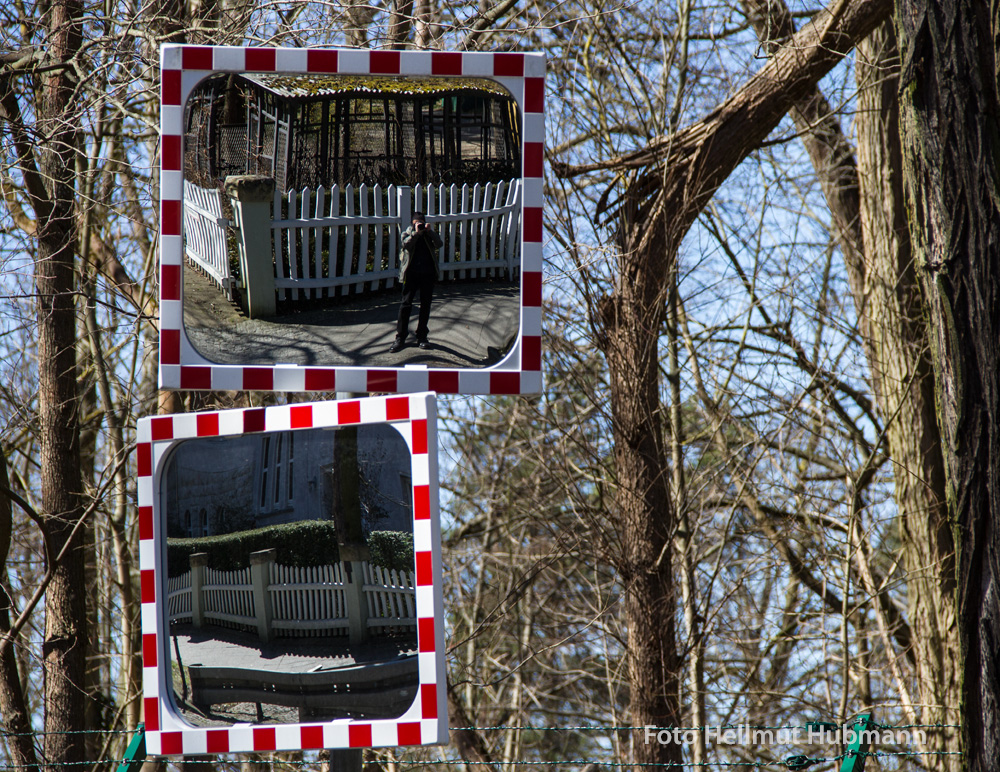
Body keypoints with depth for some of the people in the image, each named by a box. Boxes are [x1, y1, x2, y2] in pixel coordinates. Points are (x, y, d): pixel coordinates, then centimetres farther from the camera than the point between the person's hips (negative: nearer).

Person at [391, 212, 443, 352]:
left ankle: (422, 337, 17)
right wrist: (416, 233, -23)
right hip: (411, 274, -2)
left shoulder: (428, 235, 9)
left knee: (425, 305, 6)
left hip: (428, 275, 2)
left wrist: (430, 232, -18)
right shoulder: (407, 233, 5)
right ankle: (400, 337, -3)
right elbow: (405, 244, -16)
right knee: (406, 305, -7)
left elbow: (439, 244, -8)